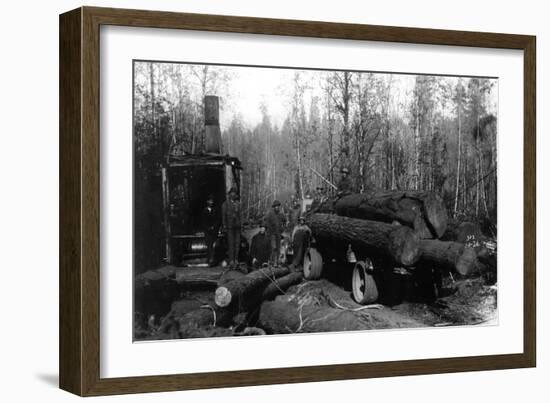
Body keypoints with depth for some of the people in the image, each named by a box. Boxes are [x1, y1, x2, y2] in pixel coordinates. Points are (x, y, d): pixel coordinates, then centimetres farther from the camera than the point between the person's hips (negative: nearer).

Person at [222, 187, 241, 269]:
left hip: (237, 226, 3)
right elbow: (223, 215, 1)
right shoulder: (225, 204, 3)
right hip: (230, 226, -3)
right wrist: (224, 226, -5)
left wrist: (241, 225, 5)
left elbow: (240, 215, 12)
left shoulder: (238, 203, 12)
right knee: (230, 243, -6)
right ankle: (231, 261, -7)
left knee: (237, 243, 2)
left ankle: (236, 260, 7)